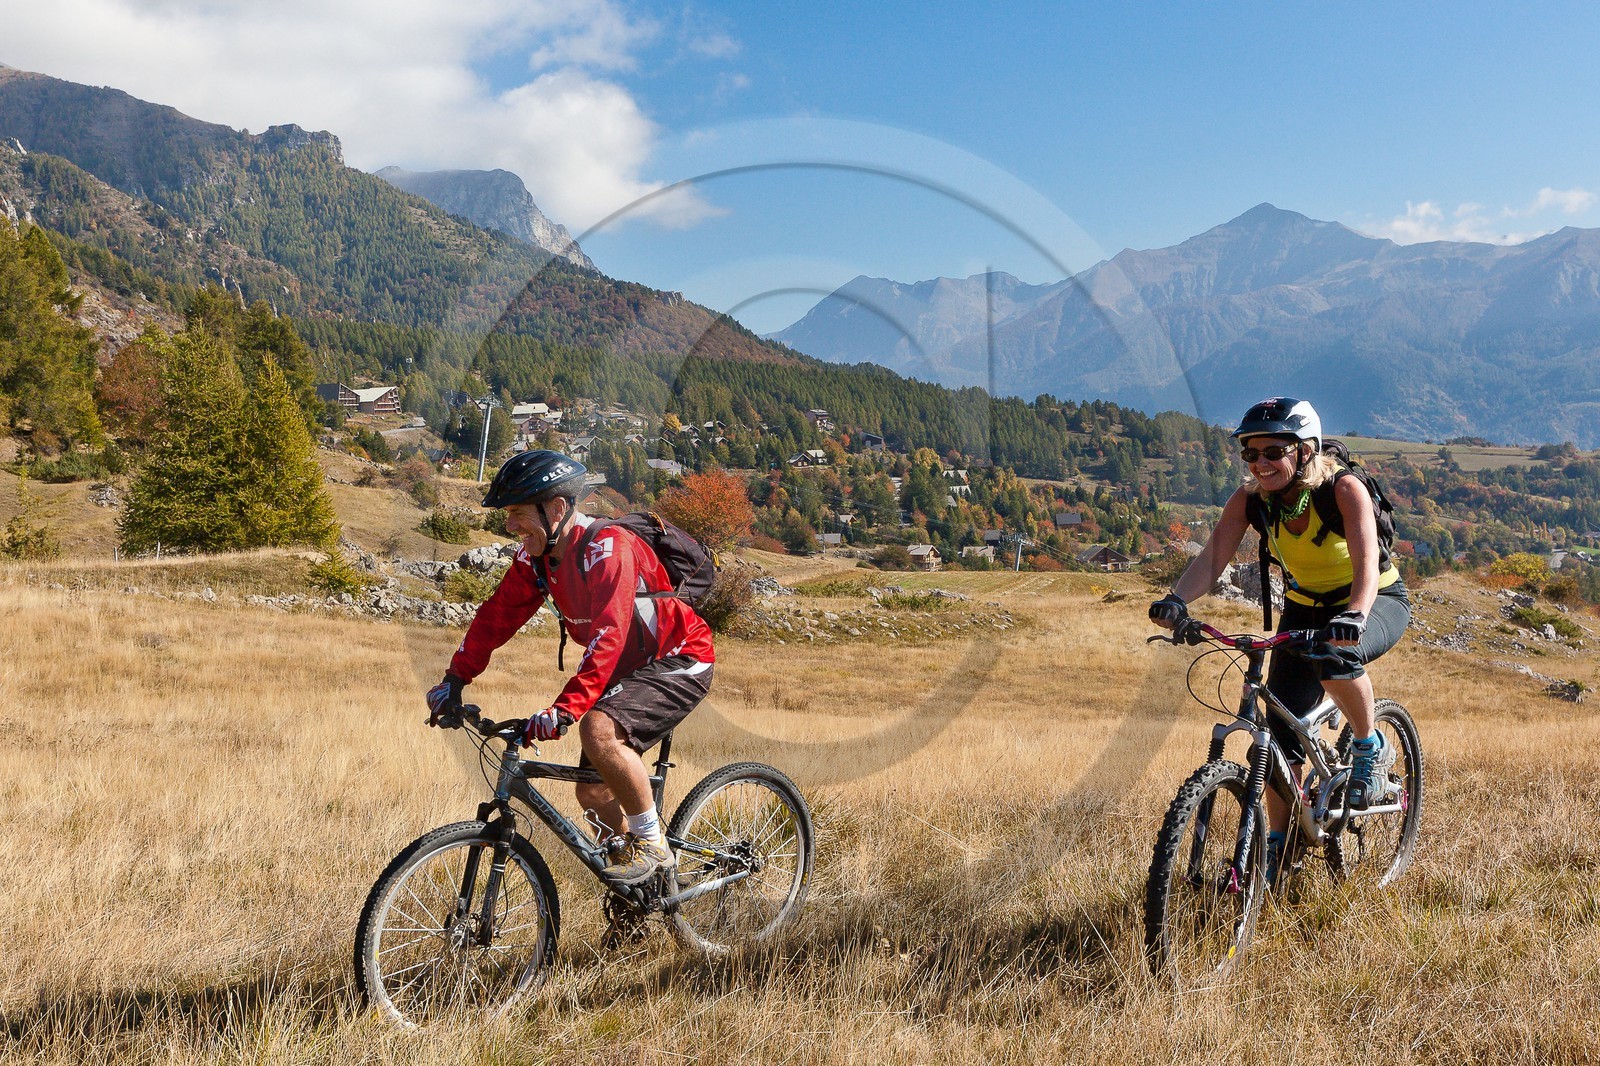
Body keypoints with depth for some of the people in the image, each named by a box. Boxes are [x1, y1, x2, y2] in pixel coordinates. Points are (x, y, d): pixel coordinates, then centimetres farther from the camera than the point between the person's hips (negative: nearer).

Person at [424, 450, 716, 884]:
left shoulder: (608, 548, -27)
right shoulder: (536, 556, -3)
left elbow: (608, 637, -36)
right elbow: (497, 615, 2)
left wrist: (564, 709, -43)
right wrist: (455, 679, -7)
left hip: (680, 662, -9)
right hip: (630, 669, 9)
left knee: (599, 729, -32)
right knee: (593, 792, 5)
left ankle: (651, 844, -13)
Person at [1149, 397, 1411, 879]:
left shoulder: (1344, 489, -28)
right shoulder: (1250, 498, -17)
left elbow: (1367, 562, -40)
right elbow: (1212, 556, -28)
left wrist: (1354, 616, -60)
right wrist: (1177, 599, -48)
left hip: (1377, 601, -4)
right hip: (1304, 609, 4)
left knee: (1335, 656, -38)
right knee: (1280, 729, -6)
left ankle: (1371, 750, -9)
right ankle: (1277, 848, 7)